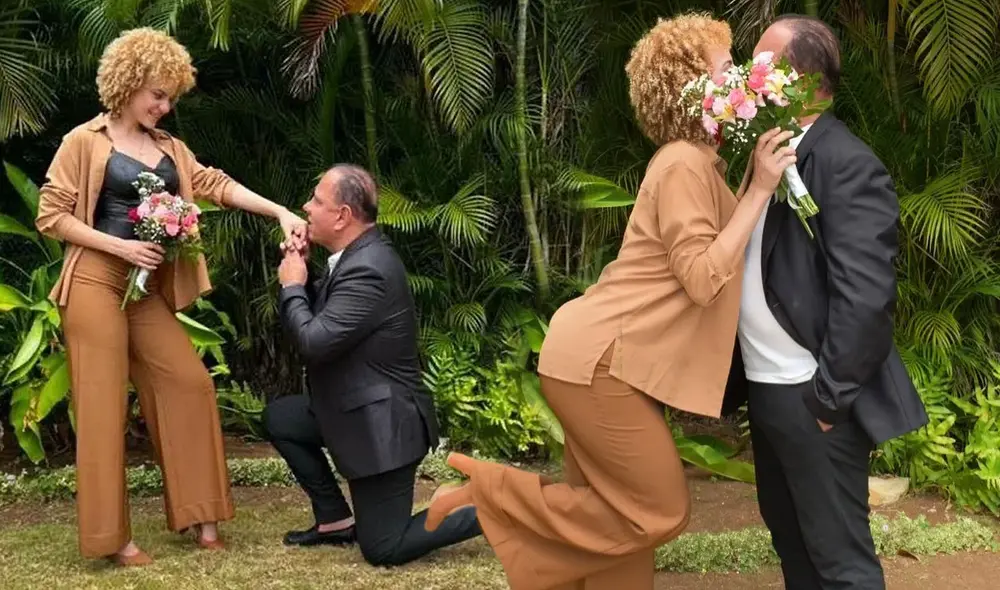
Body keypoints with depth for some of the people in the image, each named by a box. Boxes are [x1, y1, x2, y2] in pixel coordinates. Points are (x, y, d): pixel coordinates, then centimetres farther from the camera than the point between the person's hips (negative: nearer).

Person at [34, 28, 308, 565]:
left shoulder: (170, 149, 14)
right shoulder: (84, 141, -3)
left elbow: (216, 185, 5)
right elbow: (51, 216, -7)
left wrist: (280, 212, -9)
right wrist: (121, 245, -15)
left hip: (149, 290, 6)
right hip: (96, 283, -6)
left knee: (188, 384, 3)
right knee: (103, 404, -5)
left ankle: (198, 515, 13)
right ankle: (109, 537, 2)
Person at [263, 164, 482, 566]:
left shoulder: (367, 269, -26)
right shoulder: (356, 255, 5)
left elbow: (313, 342, -28)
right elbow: (320, 318, 14)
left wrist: (292, 286, -13)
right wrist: (299, 282, -2)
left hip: (382, 424, -10)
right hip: (359, 410, 10)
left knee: (382, 549, -4)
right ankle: (336, 520, 21)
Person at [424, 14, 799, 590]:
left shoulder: (698, 163, 15)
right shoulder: (684, 165, -16)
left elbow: (715, 267, 13)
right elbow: (703, 281, -22)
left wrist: (762, 182, 7)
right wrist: (759, 191, -19)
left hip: (605, 357, 10)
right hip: (598, 361, -10)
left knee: (626, 513, 14)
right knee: (660, 511, -1)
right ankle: (492, 493, 2)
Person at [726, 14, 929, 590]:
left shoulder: (848, 165, -18)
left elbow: (866, 296, -23)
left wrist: (830, 396, -19)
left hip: (811, 396, -9)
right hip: (767, 387, 9)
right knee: (789, 534, 21)